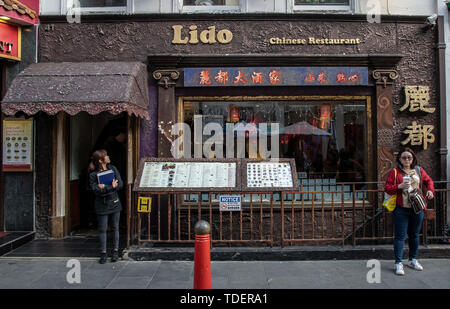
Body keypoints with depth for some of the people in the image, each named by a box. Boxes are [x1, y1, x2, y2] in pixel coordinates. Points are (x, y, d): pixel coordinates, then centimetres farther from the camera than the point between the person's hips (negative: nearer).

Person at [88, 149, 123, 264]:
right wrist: (112, 187, -19)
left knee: (115, 228, 10)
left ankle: (115, 251, 21)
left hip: (114, 203, 3)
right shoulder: (93, 174, -9)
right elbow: (96, 191, -19)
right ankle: (103, 253, 16)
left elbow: (120, 184, -5)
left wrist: (105, 188, -16)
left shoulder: (113, 169, 2)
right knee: (102, 229, 5)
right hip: (102, 205, -3)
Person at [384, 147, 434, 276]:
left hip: (417, 208, 4)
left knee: (414, 235, 15)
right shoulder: (394, 172, 0)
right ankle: (398, 263, 2)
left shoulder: (419, 170, 10)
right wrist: (399, 186, -19)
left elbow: (429, 180, 20)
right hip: (401, 209, -4)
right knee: (400, 236, -3)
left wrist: (430, 190, 0)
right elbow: (387, 188, -3)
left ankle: (413, 260, 31)